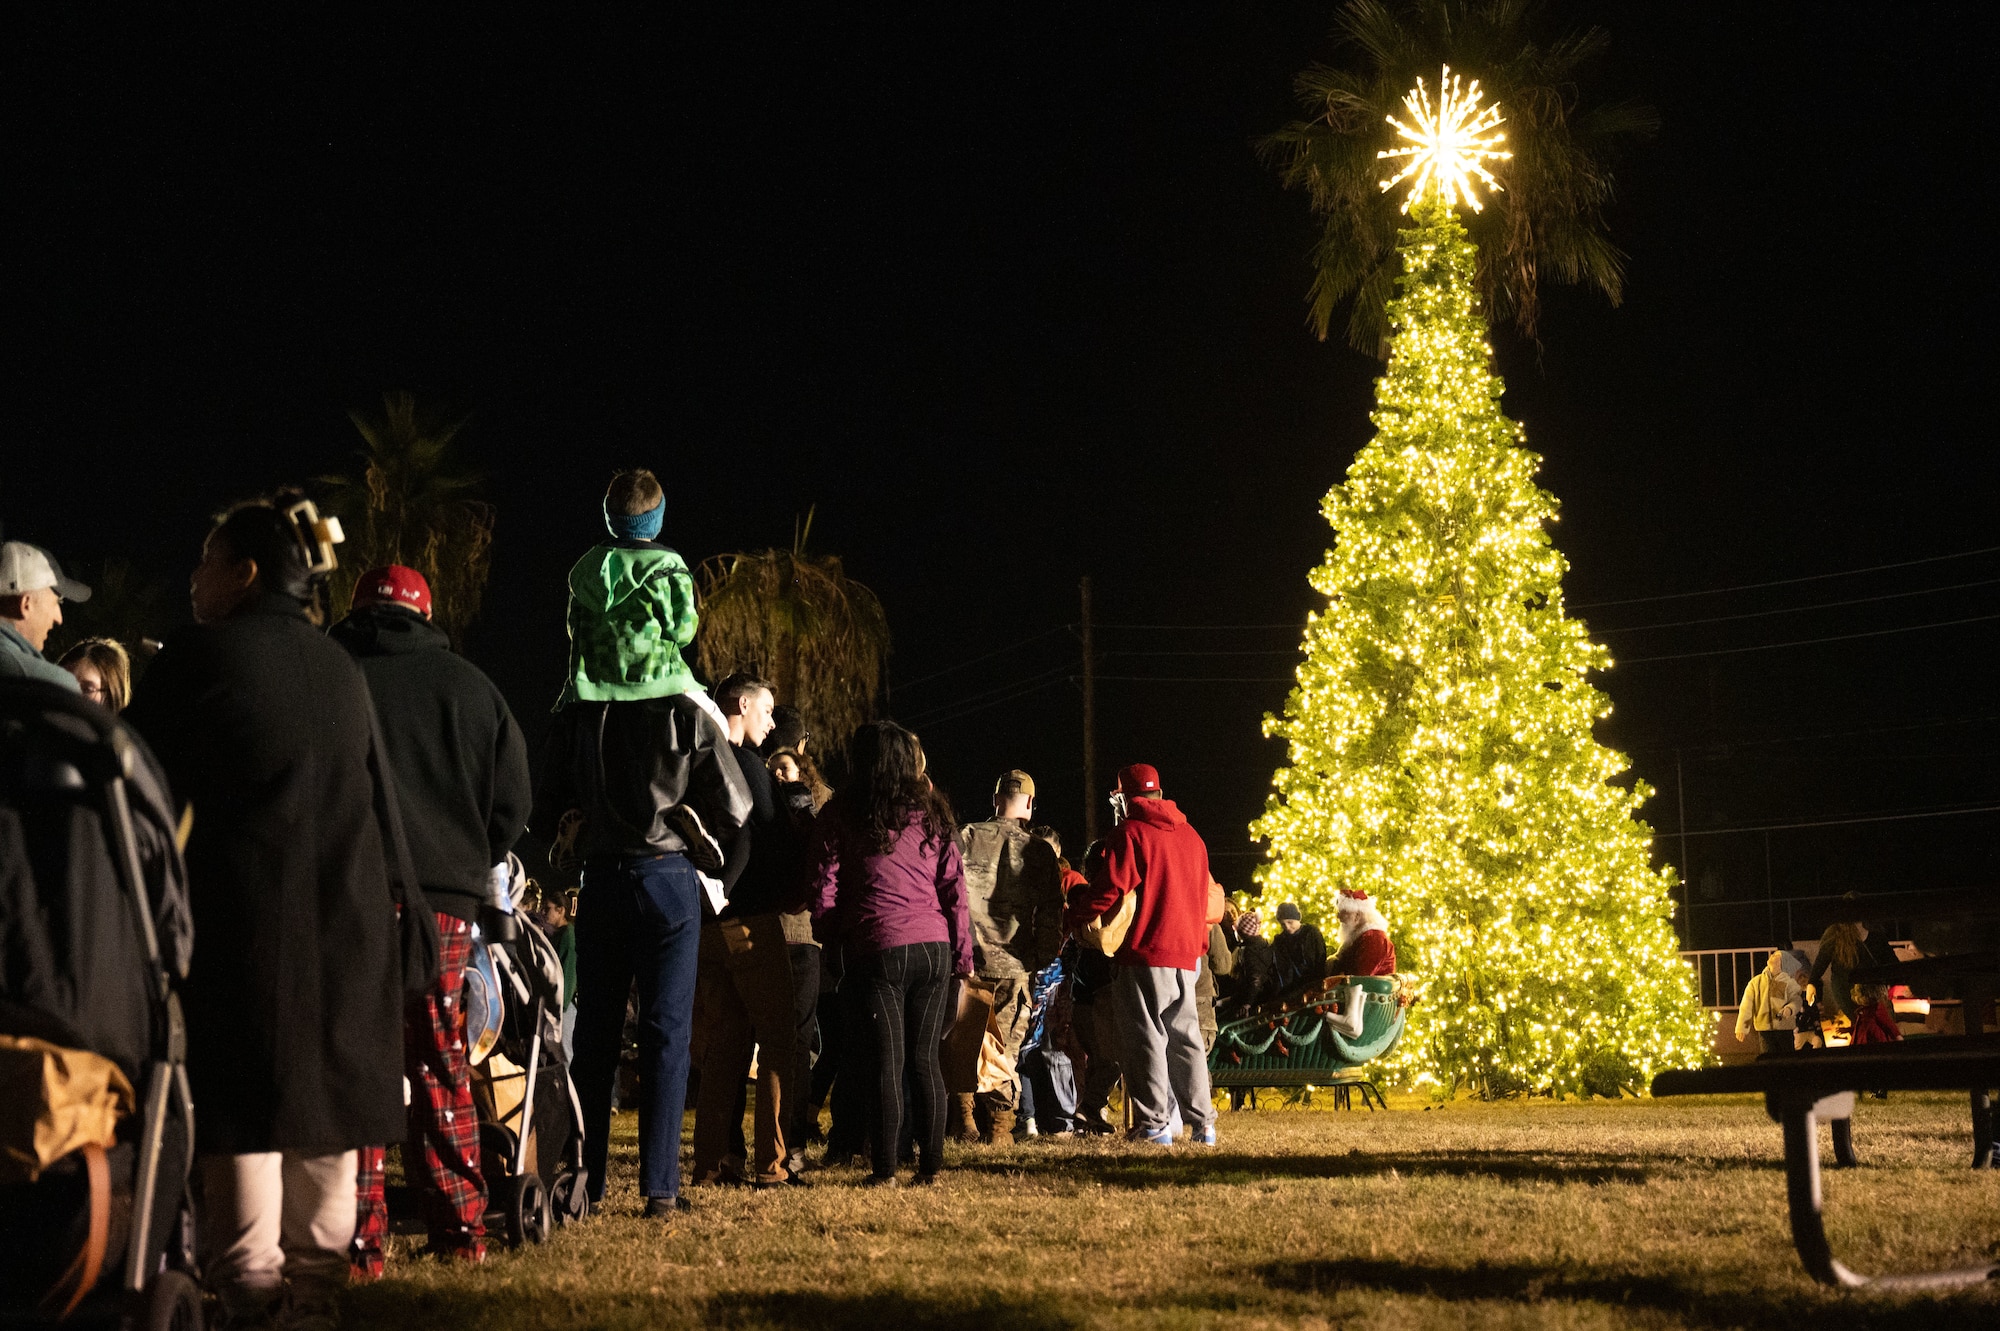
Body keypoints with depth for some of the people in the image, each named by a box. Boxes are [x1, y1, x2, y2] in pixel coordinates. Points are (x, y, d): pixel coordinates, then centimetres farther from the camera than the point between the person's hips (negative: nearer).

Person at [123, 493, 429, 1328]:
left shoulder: (196, 656, -2)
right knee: (327, 1095, 10)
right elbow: (382, 799, 17)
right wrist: (401, 897, 22)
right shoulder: (342, 671, 14)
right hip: (349, 914, 5)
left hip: (243, 906, -5)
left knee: (245, 1103, -3)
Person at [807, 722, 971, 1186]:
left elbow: (823, 890, 1)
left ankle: (885, 1170, 1)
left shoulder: (841, 814, 2)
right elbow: (955, 887, 8)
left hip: (877, 950, -3)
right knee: (925, 1059, 9)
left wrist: (829, 940, 15)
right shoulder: (931, 812, 10)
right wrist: (963, 955, 11)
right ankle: (930, 1165, 11)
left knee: (886, 1061, 1)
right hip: (934, 947, 3)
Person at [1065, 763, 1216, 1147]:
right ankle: (1202, 1123, 13)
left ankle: (1154, 1124, -3)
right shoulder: (1191, 836, 15)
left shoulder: (1129, 834, -8)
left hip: (1145, 953, -7)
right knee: (1186, 1036, 13)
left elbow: (1107, 891, -14)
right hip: (1187, 953, 7)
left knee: (1146, 1037, -2)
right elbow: (1206, 894, 20)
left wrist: (1074, 919, -1)